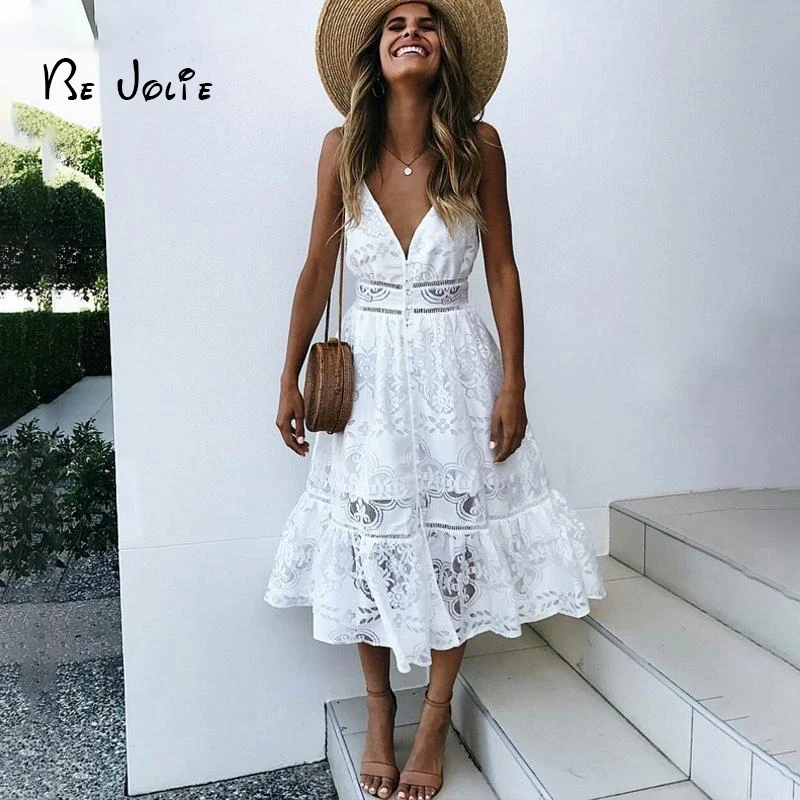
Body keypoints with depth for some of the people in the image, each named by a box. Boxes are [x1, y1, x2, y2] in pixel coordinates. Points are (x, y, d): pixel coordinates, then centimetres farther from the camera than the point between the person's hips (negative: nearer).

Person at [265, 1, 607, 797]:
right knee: (369, 539, 9)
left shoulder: (478, 145, -6)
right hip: (367, 365, 1)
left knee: (453, 540, 6)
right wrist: (289, 380, 1)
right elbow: (317, 270, 2)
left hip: (454, 364, 0)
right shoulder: (342, 148, -4)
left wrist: (513, 385, -6)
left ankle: (434, 719, 26)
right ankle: (378, 709, 30)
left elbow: (502, 269, -2)